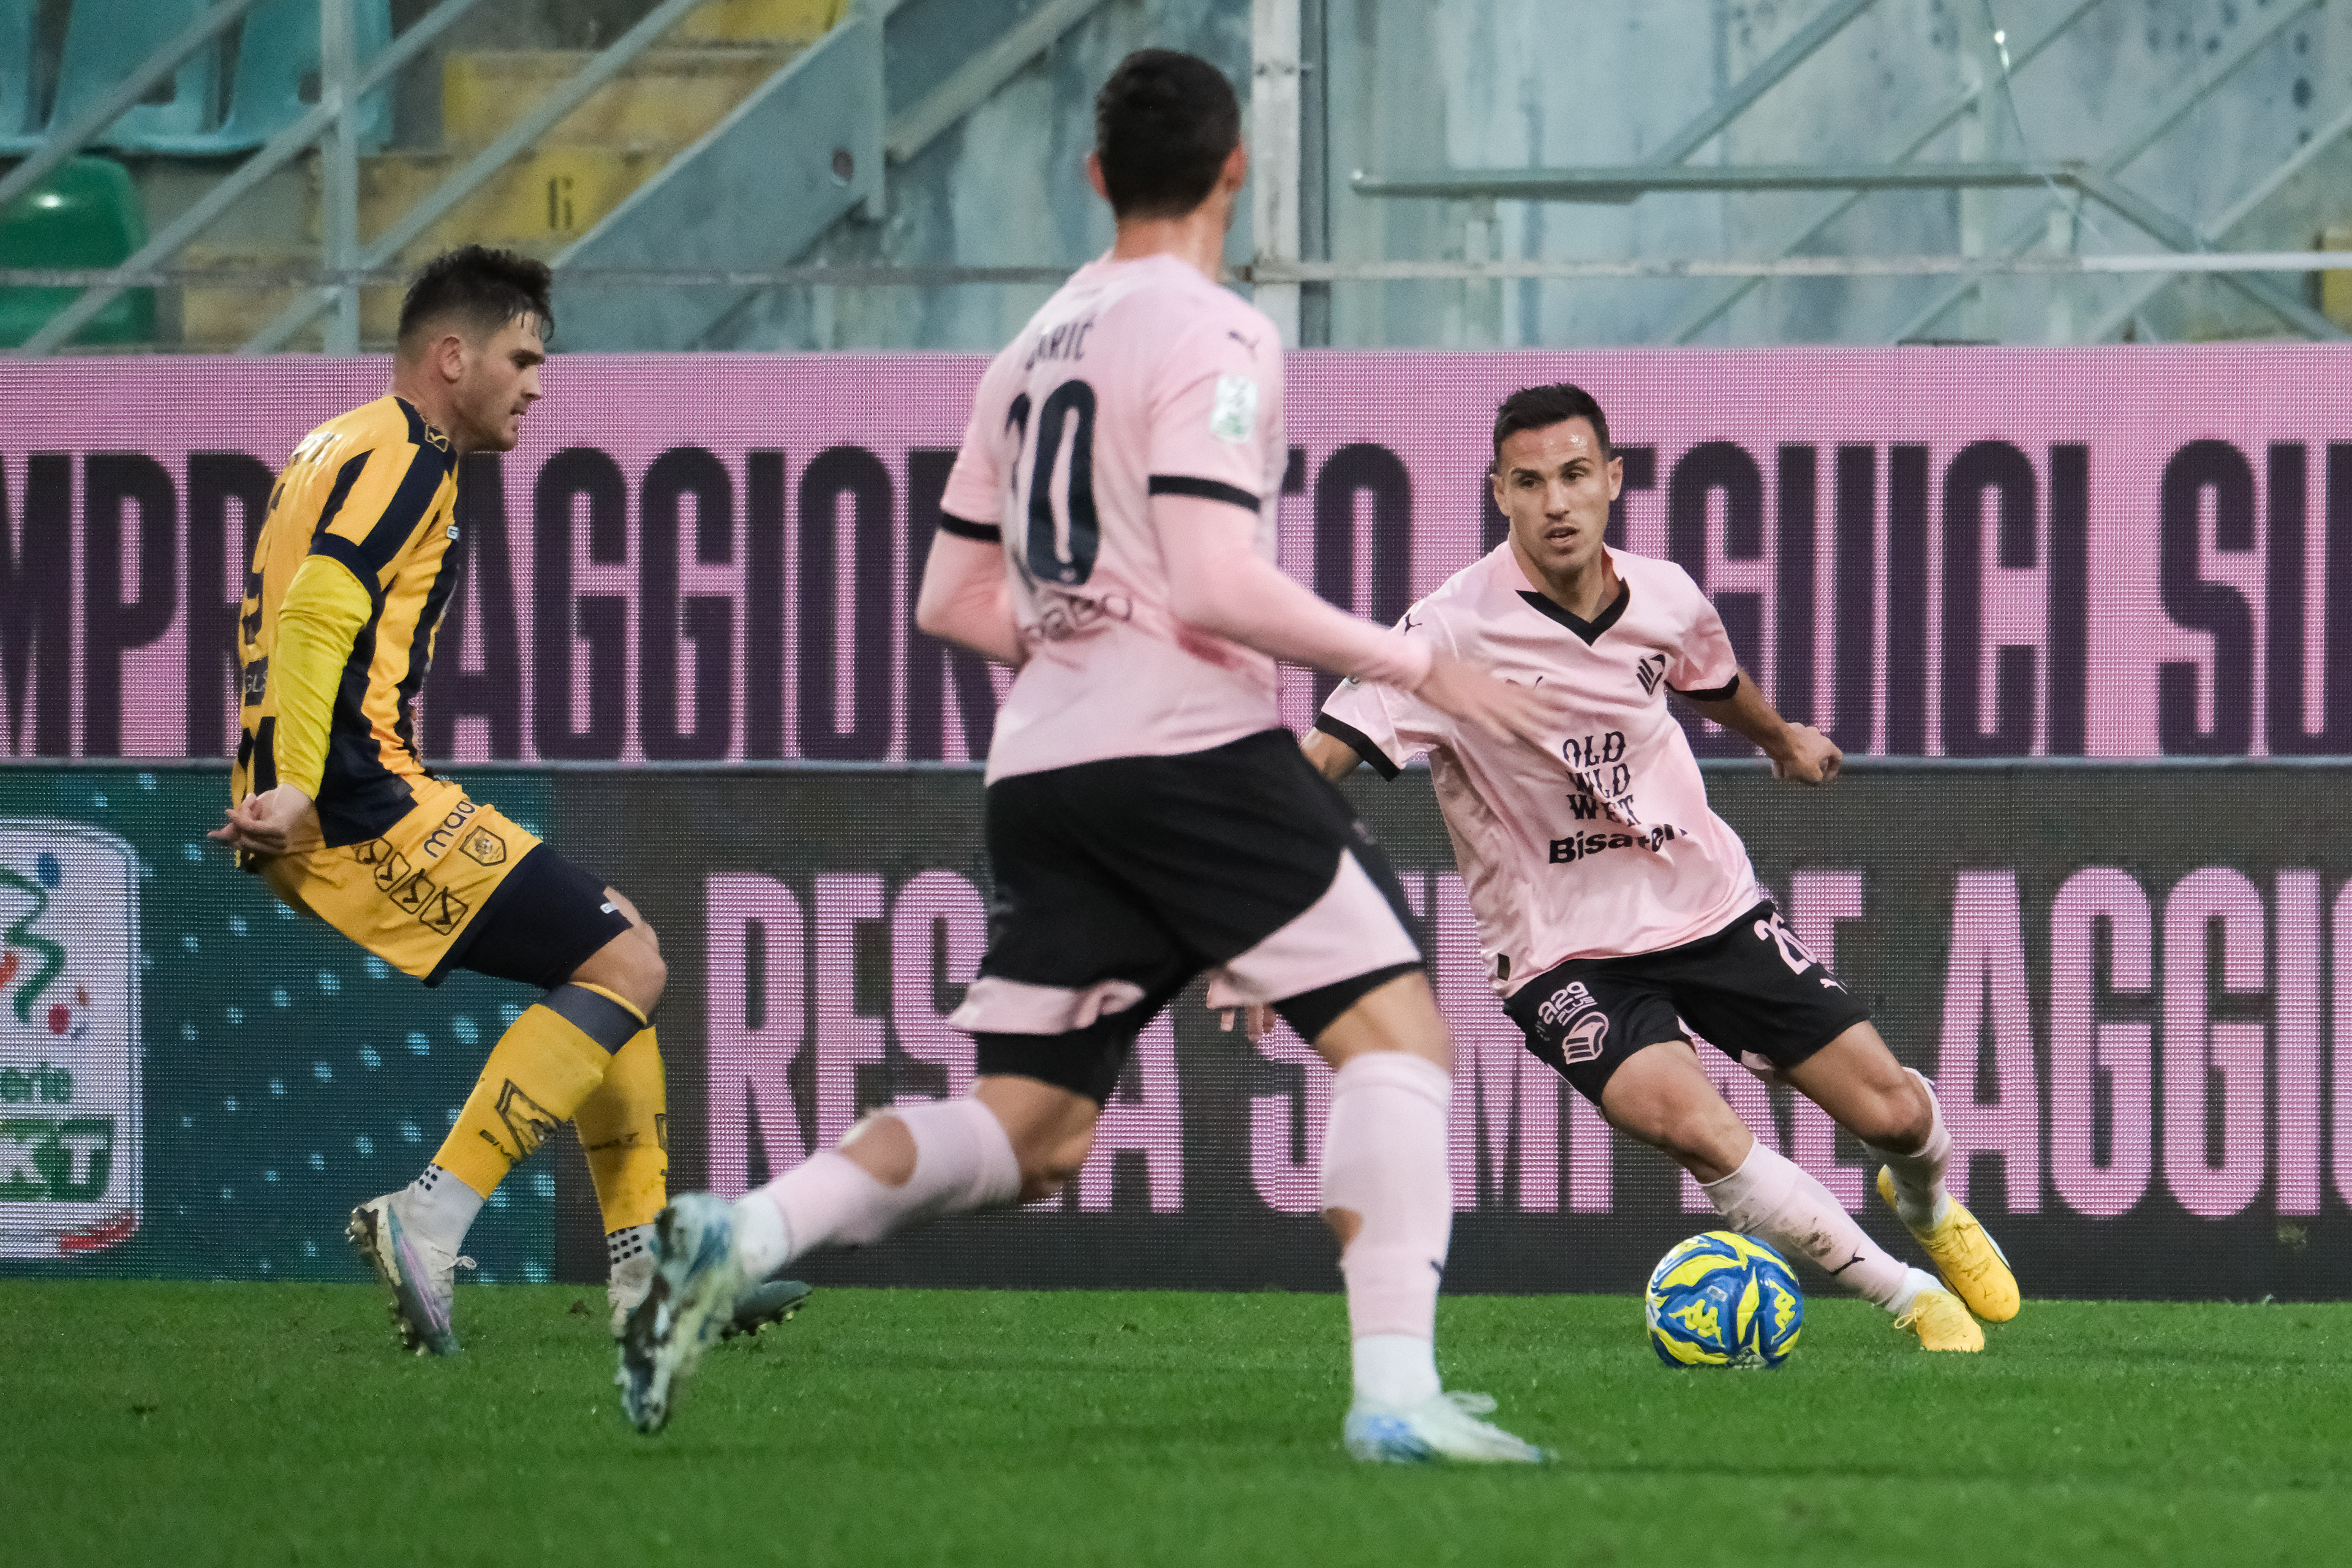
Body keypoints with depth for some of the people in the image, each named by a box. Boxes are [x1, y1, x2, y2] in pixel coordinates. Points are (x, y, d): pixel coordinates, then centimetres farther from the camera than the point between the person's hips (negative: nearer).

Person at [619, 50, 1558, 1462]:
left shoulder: (1035, 348, 19)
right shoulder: (1213, 336, -6)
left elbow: (954, 600, 22)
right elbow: (1220, 584, -16)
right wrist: (1418, 668, -9)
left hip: (1044, 767, 8)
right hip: (1194, 750, -8)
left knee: (1027, 1135, 7)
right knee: (1399, 1031, -4)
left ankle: (735, 1239, -13)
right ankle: (1396, 1394, -17)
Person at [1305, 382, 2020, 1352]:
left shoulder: (1664, 599, -4)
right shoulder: (1453, 631, -21)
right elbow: (1319, 763, -26)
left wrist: (1784, 739, 42)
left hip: (1711, 908, 4)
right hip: (1565, 954, -4)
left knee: (1893, 1113, 2)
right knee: (1688, 1122, -30)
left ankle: (1925, 1203, 42)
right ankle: (1908, 1297, -11)